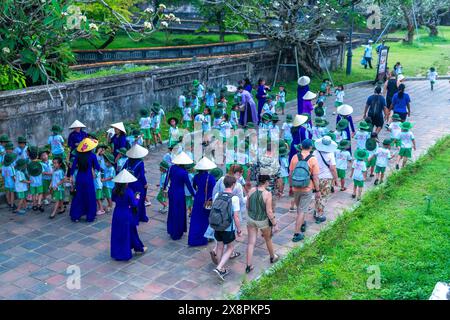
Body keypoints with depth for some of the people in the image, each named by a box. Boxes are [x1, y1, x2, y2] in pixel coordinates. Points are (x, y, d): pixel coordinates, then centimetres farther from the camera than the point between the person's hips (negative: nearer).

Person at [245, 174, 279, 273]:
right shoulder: (267, 194, -22)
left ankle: (248, 266, 9)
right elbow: (269, 212, -20)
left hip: (251, 219, 3)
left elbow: (247, 206, 4)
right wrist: (275, 224, -10)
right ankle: (272, 257, 45)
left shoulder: (251, 191, -8)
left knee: (251, 242, 9)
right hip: (263, 221, -3)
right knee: (268, 239, 23)